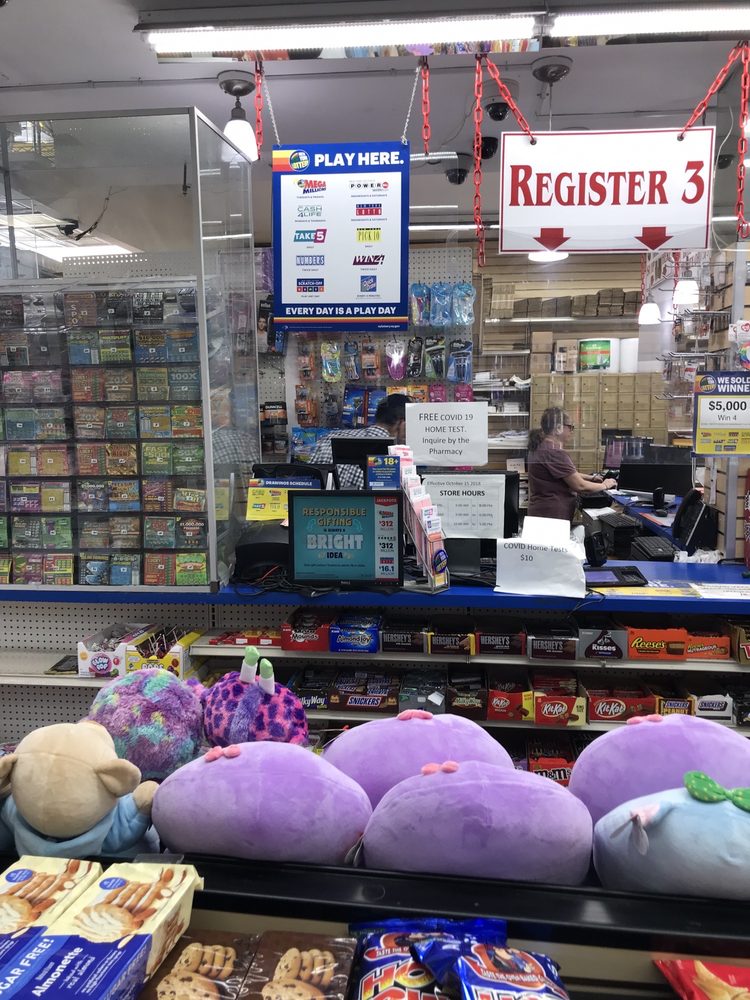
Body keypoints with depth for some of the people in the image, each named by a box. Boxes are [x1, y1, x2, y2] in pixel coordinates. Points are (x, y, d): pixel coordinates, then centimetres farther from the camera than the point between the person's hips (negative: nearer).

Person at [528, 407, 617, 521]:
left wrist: (590, 478, 16)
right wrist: (605, 485, 0)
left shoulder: (541, 446, 11)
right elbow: (580, 486, -16)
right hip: (553, 516, -10)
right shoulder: (555, 452, -20)